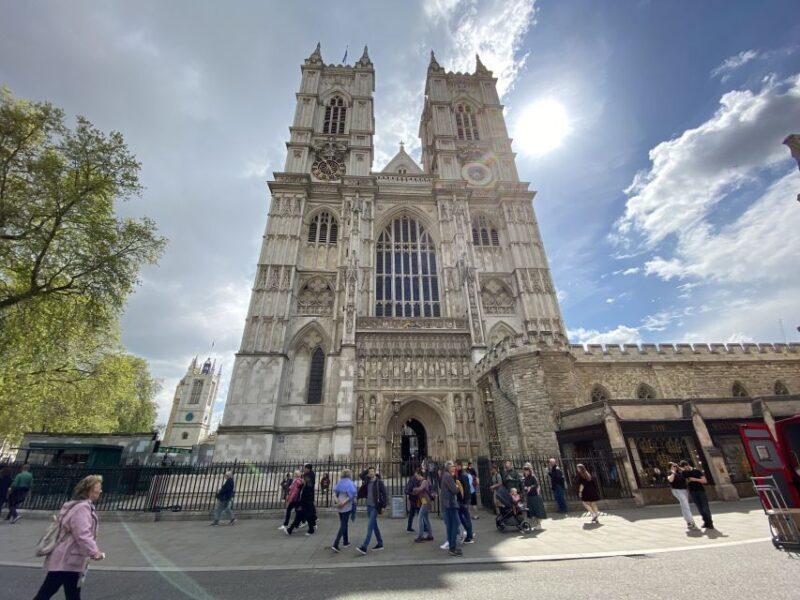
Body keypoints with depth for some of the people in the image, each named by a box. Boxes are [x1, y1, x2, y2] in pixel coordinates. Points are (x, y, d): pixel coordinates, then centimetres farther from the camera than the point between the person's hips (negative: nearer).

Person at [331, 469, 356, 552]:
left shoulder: (339, 483, 8)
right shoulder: (350, 483, -12)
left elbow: (334, 493, 3)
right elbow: (351, 496, -21)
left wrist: (337, 501, -8)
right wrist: (344, 502, -16)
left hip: (339, 507, 7)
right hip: (347, 507, -7)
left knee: (343, 524, 19)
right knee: (343, 525, -2)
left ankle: (345, 542, 30)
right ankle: (335, 544, -10)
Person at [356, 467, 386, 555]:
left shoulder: (379, 482, -12)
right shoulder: (367, 481, 4)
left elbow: (384, 494, -10)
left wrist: (383, 506, -12)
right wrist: (367, 471, 4)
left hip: (375, 507, -7)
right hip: (369, 506, 7)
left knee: (370, 526, -10)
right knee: (374, 525, 15)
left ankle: (364, 547, -11)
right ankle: (380, 544, 26)